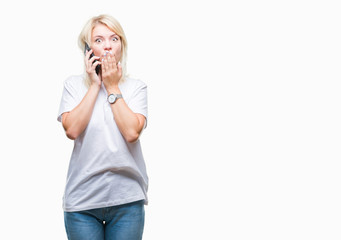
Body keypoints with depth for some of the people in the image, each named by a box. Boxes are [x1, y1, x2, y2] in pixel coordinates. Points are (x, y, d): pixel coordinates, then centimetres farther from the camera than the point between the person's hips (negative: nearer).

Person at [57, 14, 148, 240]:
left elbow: (132, 132, -12)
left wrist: (112, 87, -6)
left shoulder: (136, 87, 4)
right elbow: (71, 129, -10)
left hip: (127, 198, 0)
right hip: (82, 197, 0)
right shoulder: (74, 84, 5)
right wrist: (95, 85, -6)